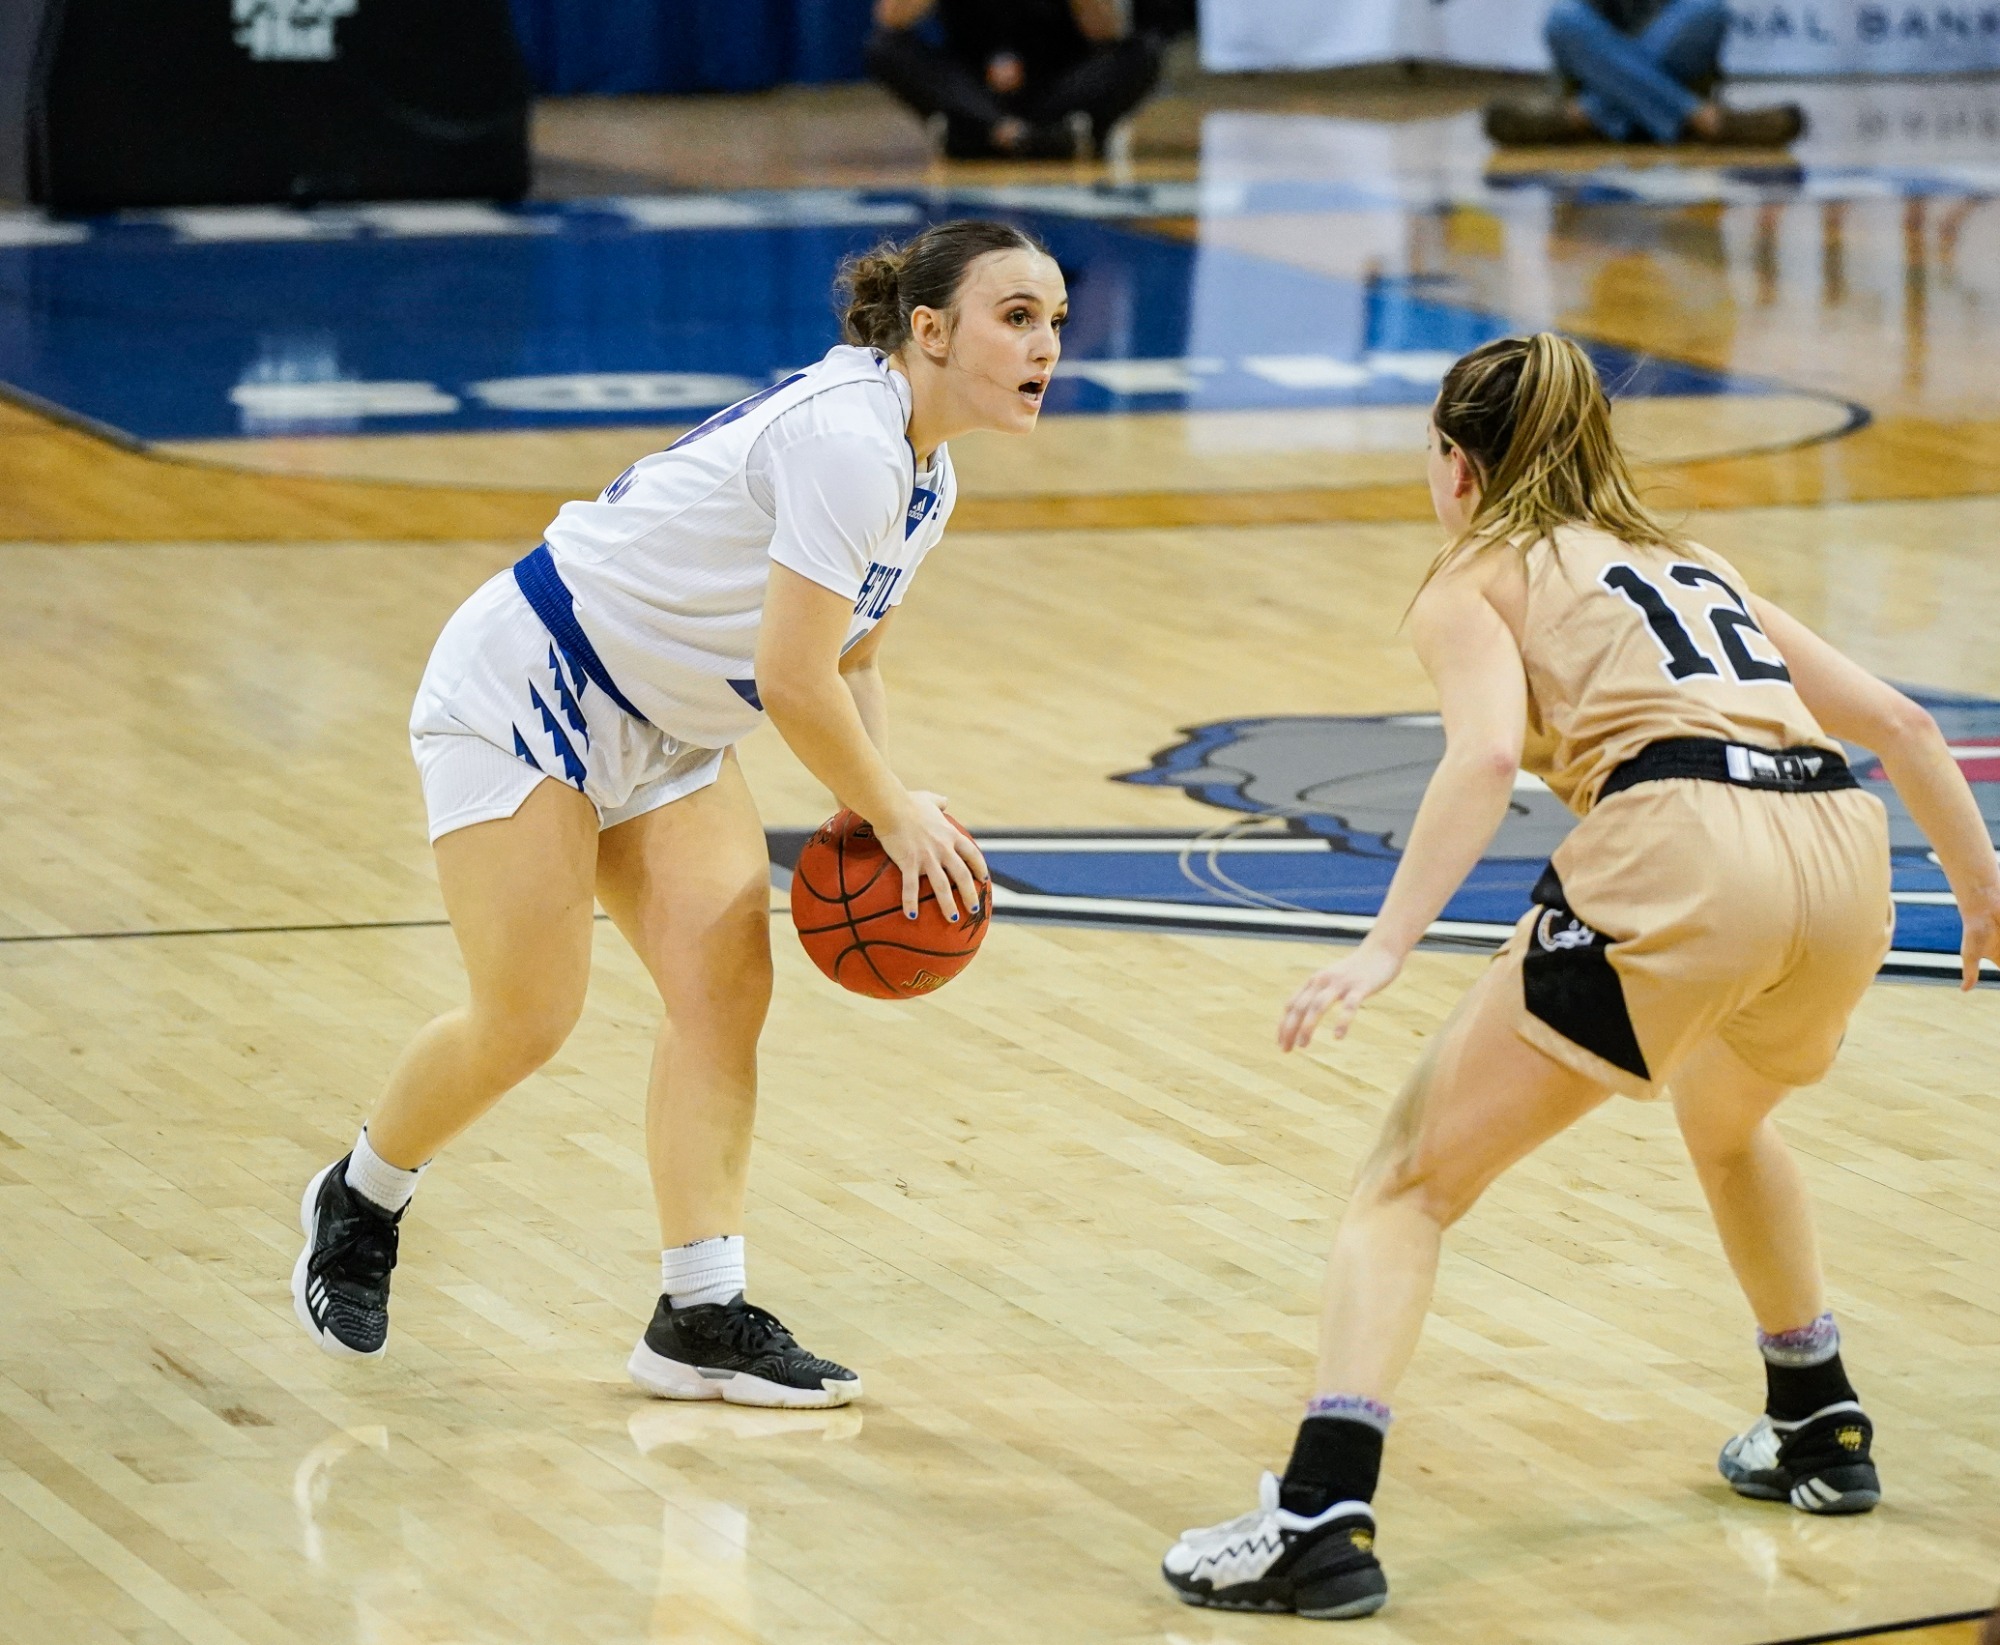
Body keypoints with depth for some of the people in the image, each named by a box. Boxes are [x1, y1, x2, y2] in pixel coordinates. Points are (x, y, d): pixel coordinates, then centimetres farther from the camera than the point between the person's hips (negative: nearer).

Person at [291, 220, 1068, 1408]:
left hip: (663, 734, 9)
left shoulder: (926, 482, 4)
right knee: (527, 1020, -6)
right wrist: (893, 814, -16)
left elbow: (851, 660, 16)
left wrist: (883, 809, 1)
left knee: (726, 983, -5)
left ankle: (700, 1318, -5)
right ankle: (360, 1203, 22)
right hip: (527, 688, -9)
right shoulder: (847, 439, -28)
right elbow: (792, 676, -29)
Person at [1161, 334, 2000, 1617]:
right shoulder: (1695, 564, 32)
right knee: (1725, 1118, 38)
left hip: (1680, 848, -6)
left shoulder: (1479, 577, 15)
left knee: (1412, 1182, 3)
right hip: (1845, 850, 6)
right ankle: (1820, 1429, 48)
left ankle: (1323, 1517, -12)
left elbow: (1487, 754, -7)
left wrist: (1387, 947, -14)